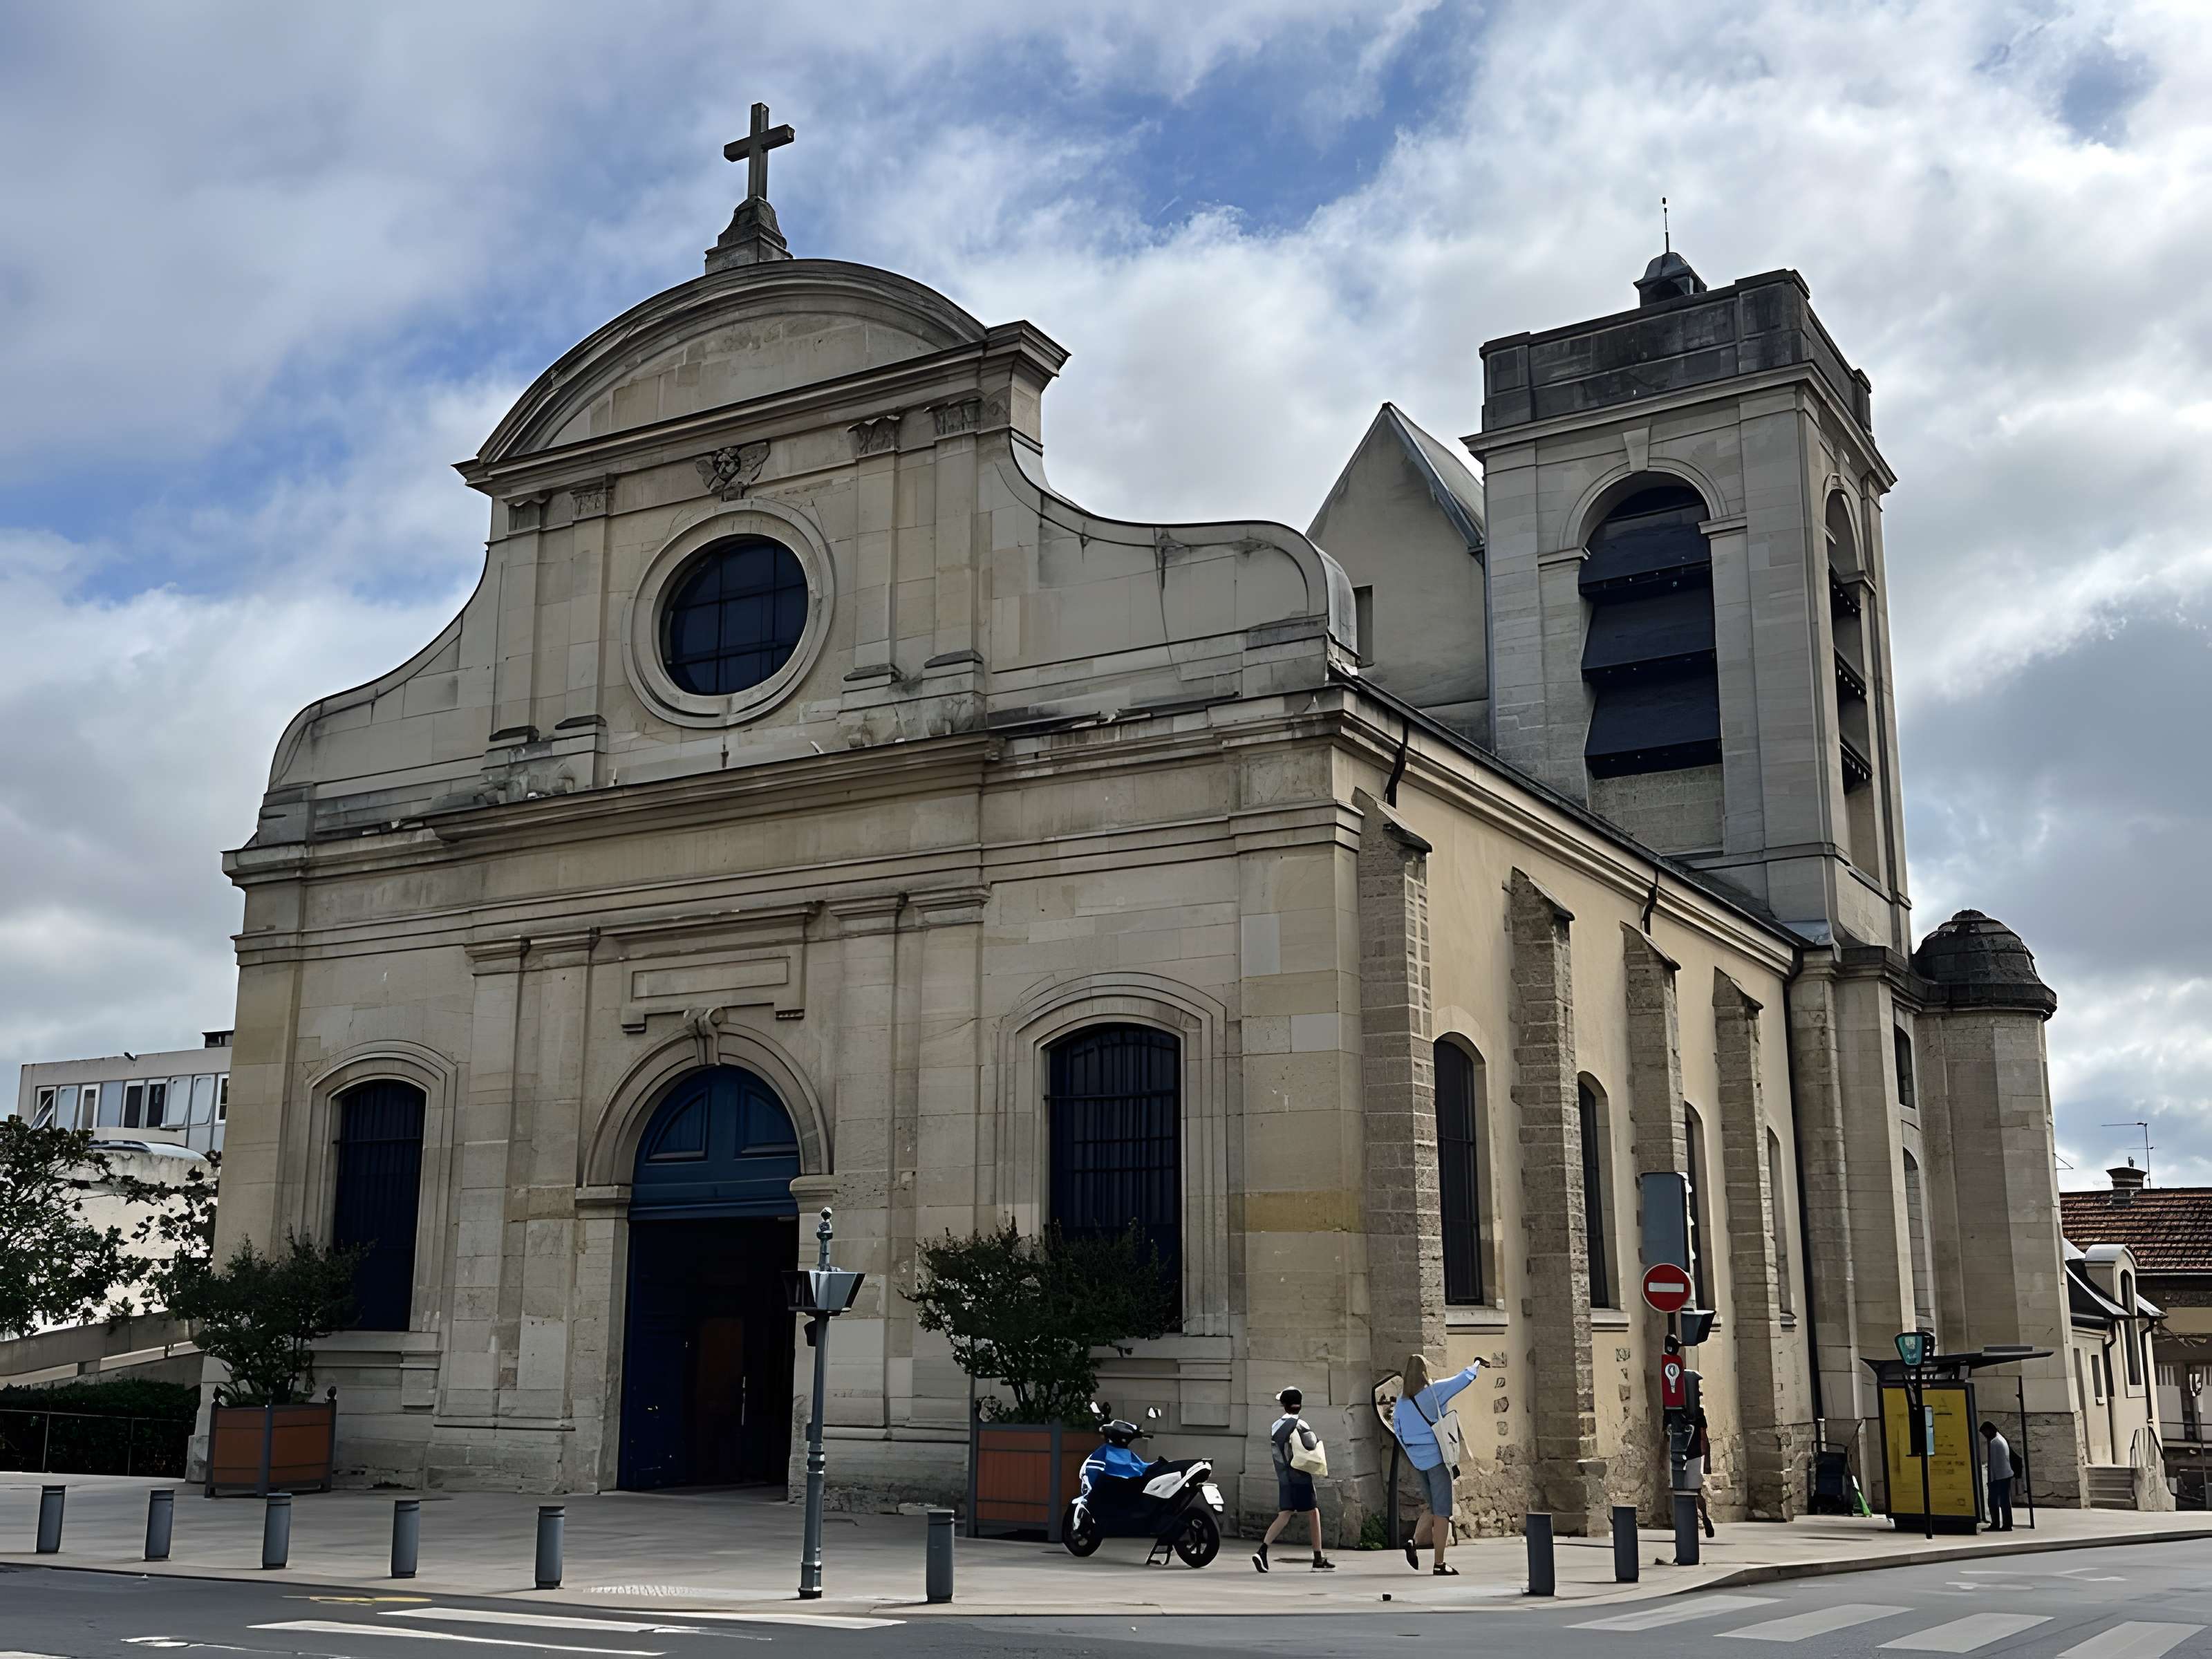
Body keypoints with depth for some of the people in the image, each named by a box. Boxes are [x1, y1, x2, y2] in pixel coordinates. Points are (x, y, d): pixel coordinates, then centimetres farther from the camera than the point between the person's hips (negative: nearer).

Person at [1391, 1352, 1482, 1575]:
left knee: (1431, 1508, 18)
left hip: (1417, 1459, 5)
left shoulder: (1401, 1401, 5)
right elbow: (1463, 1380, -1)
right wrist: (1477, 1365, 17)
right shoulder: (1434, 1391, -8)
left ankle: (1414, 1541, -5)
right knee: (1442, 1512, 1)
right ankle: (1439, 1564, 1)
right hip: (1437, 1457, -5)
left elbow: (1398, 1431, 10)